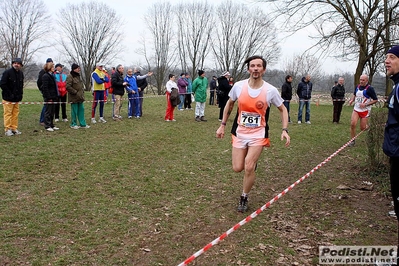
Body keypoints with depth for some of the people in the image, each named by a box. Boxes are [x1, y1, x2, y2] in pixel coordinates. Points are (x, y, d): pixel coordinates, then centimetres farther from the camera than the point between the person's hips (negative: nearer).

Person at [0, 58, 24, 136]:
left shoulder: (21, 73, 10)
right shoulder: (7, 72, -11)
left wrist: (20, 94, 9)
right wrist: (9, 94, -15)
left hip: (17, 98, 6)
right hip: (8, 98, -6)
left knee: (15, 114, 10)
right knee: (8, 113, -2)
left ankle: (14, 128, 18)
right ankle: (7, 129, 4)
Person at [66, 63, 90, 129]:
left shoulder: (78, 76, 15)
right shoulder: (70, 77, -14)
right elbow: (68, 87, -21)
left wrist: (82, 92, 14)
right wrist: (75, 92, -17)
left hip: (80, 97, 8)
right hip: (74, 98, -8)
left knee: (81, 110, 10)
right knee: (74, 111, -1)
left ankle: (82, 124, 17)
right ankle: (73, 124, 11)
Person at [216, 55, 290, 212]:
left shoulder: (271, 90, -12)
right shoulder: (239, 86, -7)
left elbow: (282, 109, 3)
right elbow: (229, 104, 11)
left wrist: (285, 130, -9)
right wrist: (223, 125, 10)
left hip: (258, 134, -2)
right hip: (240, 132, 2)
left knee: (248, 168, -11)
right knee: (237, 168, -1)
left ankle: (244, 198, 14)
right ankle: (252, 162, 36)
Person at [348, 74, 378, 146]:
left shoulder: (370, 89, -13)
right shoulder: (357, 87, 4)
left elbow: (375, 100, -9)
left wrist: (365, 104, -19)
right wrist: (352, 100, 3)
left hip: (365, 110, -4)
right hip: (356, 109, 4)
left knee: (363, 128, -1)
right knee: (352, 124, -13)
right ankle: (352, 141, 1)